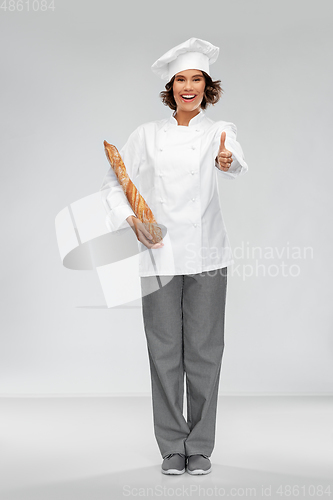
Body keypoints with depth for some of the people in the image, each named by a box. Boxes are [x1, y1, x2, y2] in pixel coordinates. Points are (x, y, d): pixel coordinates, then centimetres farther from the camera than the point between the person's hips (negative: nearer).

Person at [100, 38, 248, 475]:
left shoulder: (220, 132, 4)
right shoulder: (147, 134, 8)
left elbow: (237, 167, -19)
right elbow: (113, 184, 12)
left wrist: (228, 162, -42)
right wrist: (131, 219, -5)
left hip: (206, 255, -1)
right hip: (159, 255, 1)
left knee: (204, 348, 1)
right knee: (165, 350, 3)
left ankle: (200, 447, 14)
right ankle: (172, 446, 14)